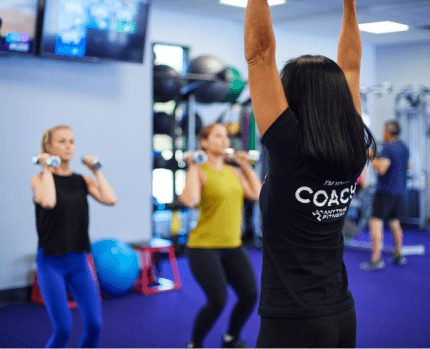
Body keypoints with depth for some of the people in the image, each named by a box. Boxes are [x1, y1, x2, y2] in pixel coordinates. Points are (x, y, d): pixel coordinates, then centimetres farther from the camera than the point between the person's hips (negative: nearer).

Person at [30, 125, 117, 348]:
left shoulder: (82, 181, 7)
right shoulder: (39, 179, -4)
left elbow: (110, 199, -11)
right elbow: (48, 201, -27)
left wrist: (96, 171, -1)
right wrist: (47, 169, -14)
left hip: (79, 261, 4)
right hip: (51, 262, -4)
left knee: (94, 325, -2)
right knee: (63, 329, -8)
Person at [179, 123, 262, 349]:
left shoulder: (234, 172, 10)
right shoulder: (199, 172, -9)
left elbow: (256, 194, 0)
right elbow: (191, 201, -26)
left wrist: (246, 166, 6)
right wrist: (192, 167, -18)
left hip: (233, 246, 6)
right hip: (204, 247, -6)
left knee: (250, 296, 0)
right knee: (218, 301, -12)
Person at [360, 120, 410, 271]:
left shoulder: (388, 148, -16)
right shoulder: (404, 147, 12)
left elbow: (382, 169, -25)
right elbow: (409, 165, 26)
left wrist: (371, 158, -12)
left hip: (386, 190, -9)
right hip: (400, 191, 9)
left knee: (376, 222, -9)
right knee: (394, 222, 20)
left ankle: (376, 259, -15)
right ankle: (398, 255, 28)